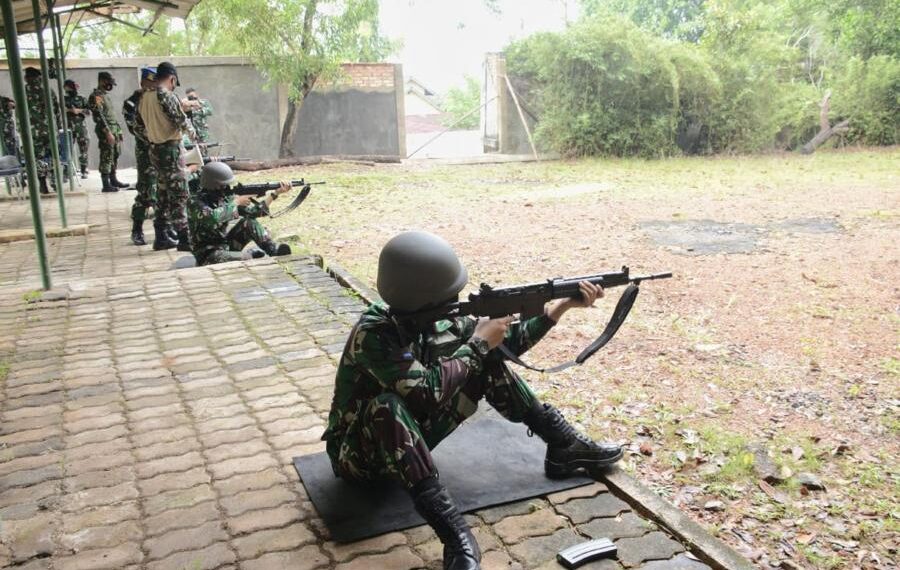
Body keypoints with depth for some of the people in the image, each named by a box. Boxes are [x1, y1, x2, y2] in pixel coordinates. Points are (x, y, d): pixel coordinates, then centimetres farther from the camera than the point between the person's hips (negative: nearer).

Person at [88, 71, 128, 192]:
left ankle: (113, 180, 23)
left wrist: (118, 131, 20)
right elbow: (99, 116, -19)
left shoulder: (105, 95, 19)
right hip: (106, 131, -9)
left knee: (115, 156, 14)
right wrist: (108, 132, -24)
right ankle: (106, 184, -7)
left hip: (114, 130, 9)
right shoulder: (96, 96, -11)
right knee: (106, 158, -8)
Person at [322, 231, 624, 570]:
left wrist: (563, 305, -8)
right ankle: (456, 537, -44)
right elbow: (426, 392, -37)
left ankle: (563, 447, 0)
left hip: (411, 438, 6)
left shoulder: (434, 319, -9)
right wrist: (478, 344, -26)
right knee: (386, 404, -42)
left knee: (486, 361, -6)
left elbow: (509, 341, -1)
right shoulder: (372, 334, -30)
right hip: (361, 453, -6)